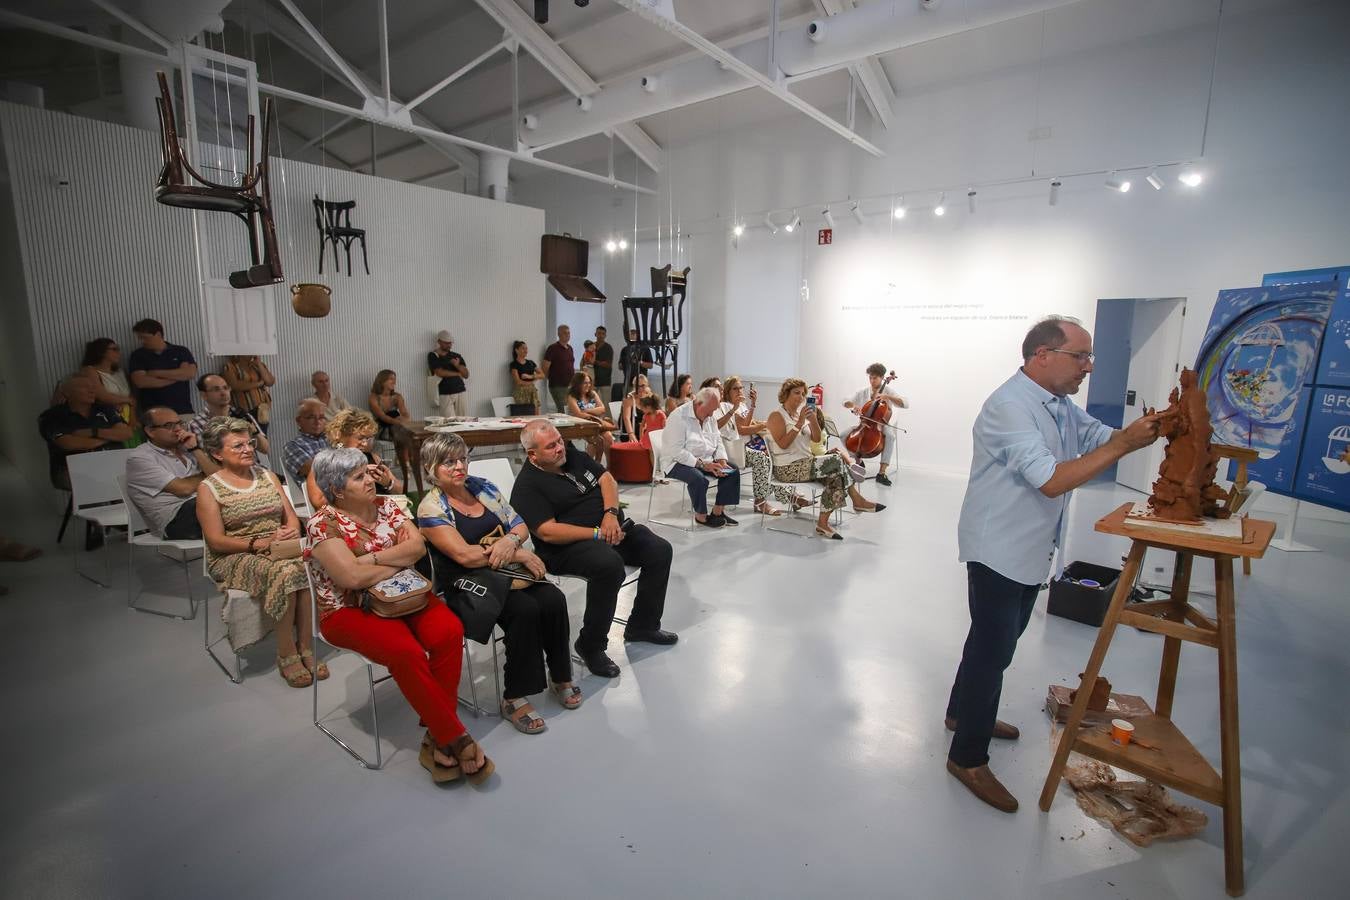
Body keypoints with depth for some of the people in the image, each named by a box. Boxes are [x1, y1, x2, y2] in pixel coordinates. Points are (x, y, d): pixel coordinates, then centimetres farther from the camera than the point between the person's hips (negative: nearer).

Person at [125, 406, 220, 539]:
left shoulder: (186, 448, 20)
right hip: (177, 519, -6)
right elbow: (184, 489, -8)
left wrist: (195, 448, 0)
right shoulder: (139, 458, 2)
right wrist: (206, 475, 11)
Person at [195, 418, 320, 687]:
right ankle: (287, 656, -21)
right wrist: (261, 543, -19)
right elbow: (216, 541, -7)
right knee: (286, 572, -35)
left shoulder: (267, 475, 15)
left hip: (279, 548, 4)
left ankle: (306, 650, -22)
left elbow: (291, 516, 12)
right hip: (234, 558, -4)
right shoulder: (209, 488, 1)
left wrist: (293, 531, -12)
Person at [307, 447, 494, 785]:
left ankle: (436, 736, -12)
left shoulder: (386, 505, 6)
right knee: (406, 652, -32)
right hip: (349, 611, -5)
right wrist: (400, 558, -9)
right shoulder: (323, 525, -10)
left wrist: (372, 557, -16)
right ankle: (456, 740, -18)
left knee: (449, 631, -23)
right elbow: (352, 577, -22)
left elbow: (418, 546, -5)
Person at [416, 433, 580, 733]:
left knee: (554, 599, -20)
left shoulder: (482, 487, 10)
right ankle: (514, 699, -13)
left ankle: (560, 677, 2)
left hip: (505, 573, 5)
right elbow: (464, 555, -19)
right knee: (525, 609, -29)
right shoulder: (431, 508, -7)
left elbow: (520, 525, 9)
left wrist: (511, 540, -15)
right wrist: (520, 555, -17)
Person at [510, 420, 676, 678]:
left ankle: (642, 625, 10)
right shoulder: (527, 486, -11)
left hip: (613, 527, 8)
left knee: (660, 550, -6)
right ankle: (590, 646, -16)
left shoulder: (572, 455, 11)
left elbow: (607, 479, 11)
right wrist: (598, 534, -21)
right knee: (610, 564, -36)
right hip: (568, 546, -8)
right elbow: (547, 532, -20)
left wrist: (611, 513, -9)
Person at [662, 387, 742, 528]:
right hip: (678, 462, -8)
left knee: (733, 471, -7)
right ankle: (701, 516, -12)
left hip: (706, 459, 8)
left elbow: (718, 441, 11)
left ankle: (718, 510, 1)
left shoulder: (710, 416, 6)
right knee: (699, 478, -35)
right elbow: (676, 451, -25)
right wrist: (703, 465, -27)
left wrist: (722, 461, -8)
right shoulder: (679, 417, -19)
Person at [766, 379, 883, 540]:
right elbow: (783, 444, -20)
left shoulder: (801, 413, 17)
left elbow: (816, 439, 7)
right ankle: (858, 501, -3)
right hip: (787, 469, -8)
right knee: (835, 461, -19)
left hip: (805, 464, 8)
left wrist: (813, 420, -9)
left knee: (835, 477, -18)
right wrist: (799, 424, -22)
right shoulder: (777, 416, -6)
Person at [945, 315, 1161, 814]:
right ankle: (968, 758, 13)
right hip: (998, 551, -10)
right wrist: (1125, 444, -24)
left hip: (1031, 550, 10)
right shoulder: (1010, 406, -23)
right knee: (993, 649, -2)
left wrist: (1147, 430, -14)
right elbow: (1052, 480, -28)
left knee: (999, 639, 22)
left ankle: (964, 711, 41)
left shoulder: (1059, 405, 9)